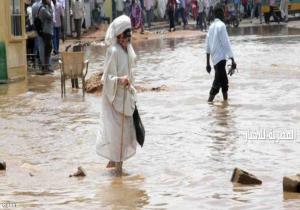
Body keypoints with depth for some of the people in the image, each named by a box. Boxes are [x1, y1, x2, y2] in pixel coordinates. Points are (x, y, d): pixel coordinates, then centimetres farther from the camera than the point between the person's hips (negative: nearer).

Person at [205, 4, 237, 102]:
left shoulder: (211, 27, 14)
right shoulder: (221, 25, -10)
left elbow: (208, 47, 16)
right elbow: (226, 44, -15)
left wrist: (208, 63, 20)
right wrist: (232, 60, -15)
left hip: (214, 60, 9)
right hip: (221, 58, -9)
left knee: (224, 82, 17)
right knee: (217, 83, -11)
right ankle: (210, 102, -18)